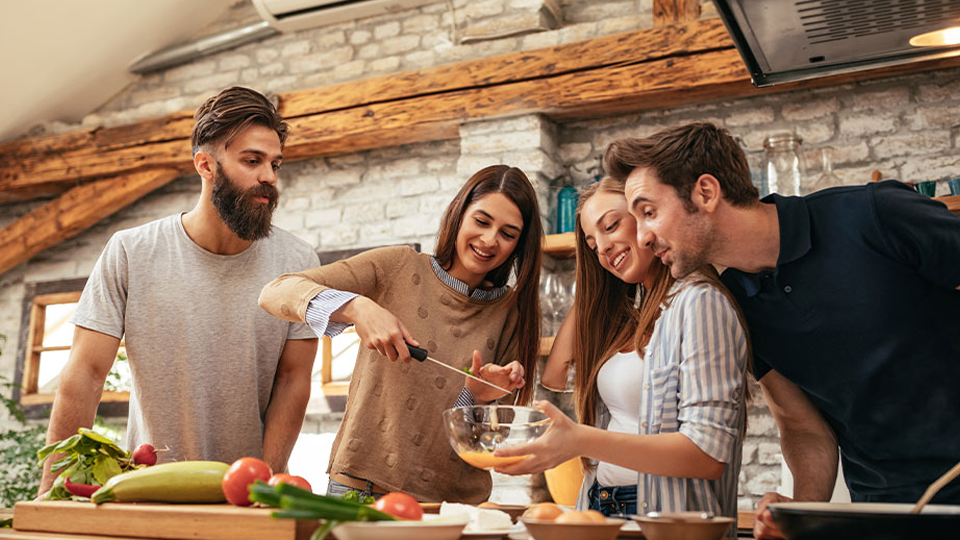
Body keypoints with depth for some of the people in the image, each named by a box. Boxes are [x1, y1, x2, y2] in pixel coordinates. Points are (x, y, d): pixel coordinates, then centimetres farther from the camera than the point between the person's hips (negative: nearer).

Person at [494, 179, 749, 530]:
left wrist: (581, 441, -25)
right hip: (600, 513, 7)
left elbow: (709, 454, -16)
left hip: (663, 515, -7)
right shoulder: (630, 320, 16)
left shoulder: (699, 301, -8)